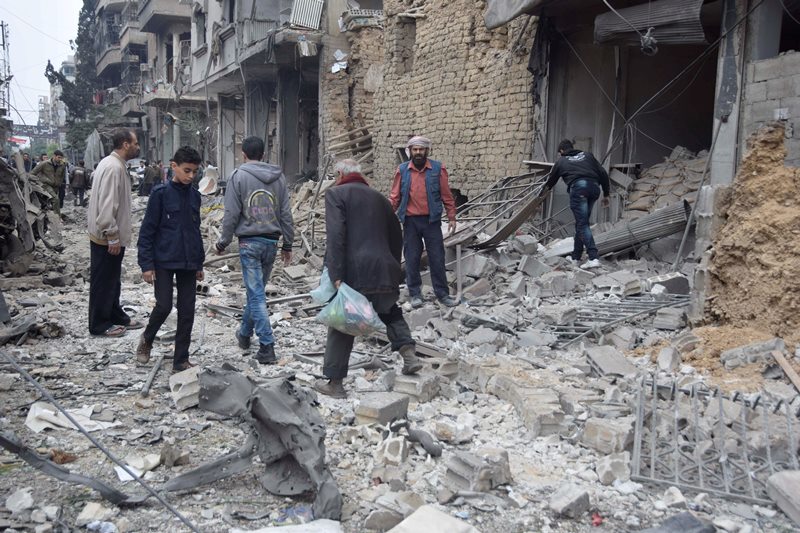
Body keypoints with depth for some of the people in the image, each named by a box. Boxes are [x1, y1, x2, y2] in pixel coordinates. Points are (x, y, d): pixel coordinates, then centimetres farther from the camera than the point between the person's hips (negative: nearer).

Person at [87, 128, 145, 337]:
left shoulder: (115, 164, 11)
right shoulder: (113, 167, -21)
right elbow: (107, 205, -26)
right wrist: (112, 236, -23)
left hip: (112, 235, 10)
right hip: (107, 238, -10)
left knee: (112, 279, 19)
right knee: (103, 281, 2)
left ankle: (116, 316, 31)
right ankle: (99, 324, 12)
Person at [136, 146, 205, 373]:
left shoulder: (194, 196, 8)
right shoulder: (161, 193, -8)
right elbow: (147, 230, -8)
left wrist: (199, 263, 16)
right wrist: (146, 264, -11)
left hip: (188, 263, 5)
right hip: (164, 261, -5)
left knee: (187, 311, 4)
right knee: (164, 306, -7)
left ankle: (181, 360, 14)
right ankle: (147, 339, 24)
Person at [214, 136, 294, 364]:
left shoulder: (239, 176, -5)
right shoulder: (279, 177, 8)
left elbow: (232, 214, -7)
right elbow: (286, 213, 9)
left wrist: (223, 241, 5)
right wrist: (287, 244, 15)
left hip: (249, 241, -5)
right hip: (271, 242, 5)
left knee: (256, 294, -4)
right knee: (256, 290, 18)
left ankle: (267, 346, -8)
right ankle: (245, 333, 34)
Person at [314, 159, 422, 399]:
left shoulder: (335, 194, 2)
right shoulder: (379, 197, 21)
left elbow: (336, 235, -12)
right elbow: (396, 237, 22)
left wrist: (336, 275, -16)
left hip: (354, 272, -5)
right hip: (385, 269, 5)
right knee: (390, 311, 29)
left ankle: (335, 383, 12)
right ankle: (409, 353, 11)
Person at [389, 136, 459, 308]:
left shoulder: (438, 169, 1)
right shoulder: (402, 170, 3)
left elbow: (447, 195, 3)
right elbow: (395, 197, 4)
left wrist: (452, 217, 1)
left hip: (432, 220, -1)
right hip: (410, 221, 1)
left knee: (437, 258, 4)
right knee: (412, 259, 5)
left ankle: (442, 293, 13)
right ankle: (415, 294, 16)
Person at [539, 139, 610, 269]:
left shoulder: (561, 161, 23)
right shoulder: (587, 155, 28)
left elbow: (551, 182, 35)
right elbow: (603, 174, 18)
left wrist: (541, 195, 53)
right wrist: (605, 195, 22)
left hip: (578, 187, -4)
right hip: (594, 187, 4)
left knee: (582, 224, -5)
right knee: (581, 222, 17)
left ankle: (593, 258, -19)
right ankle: (576, 256, 24)